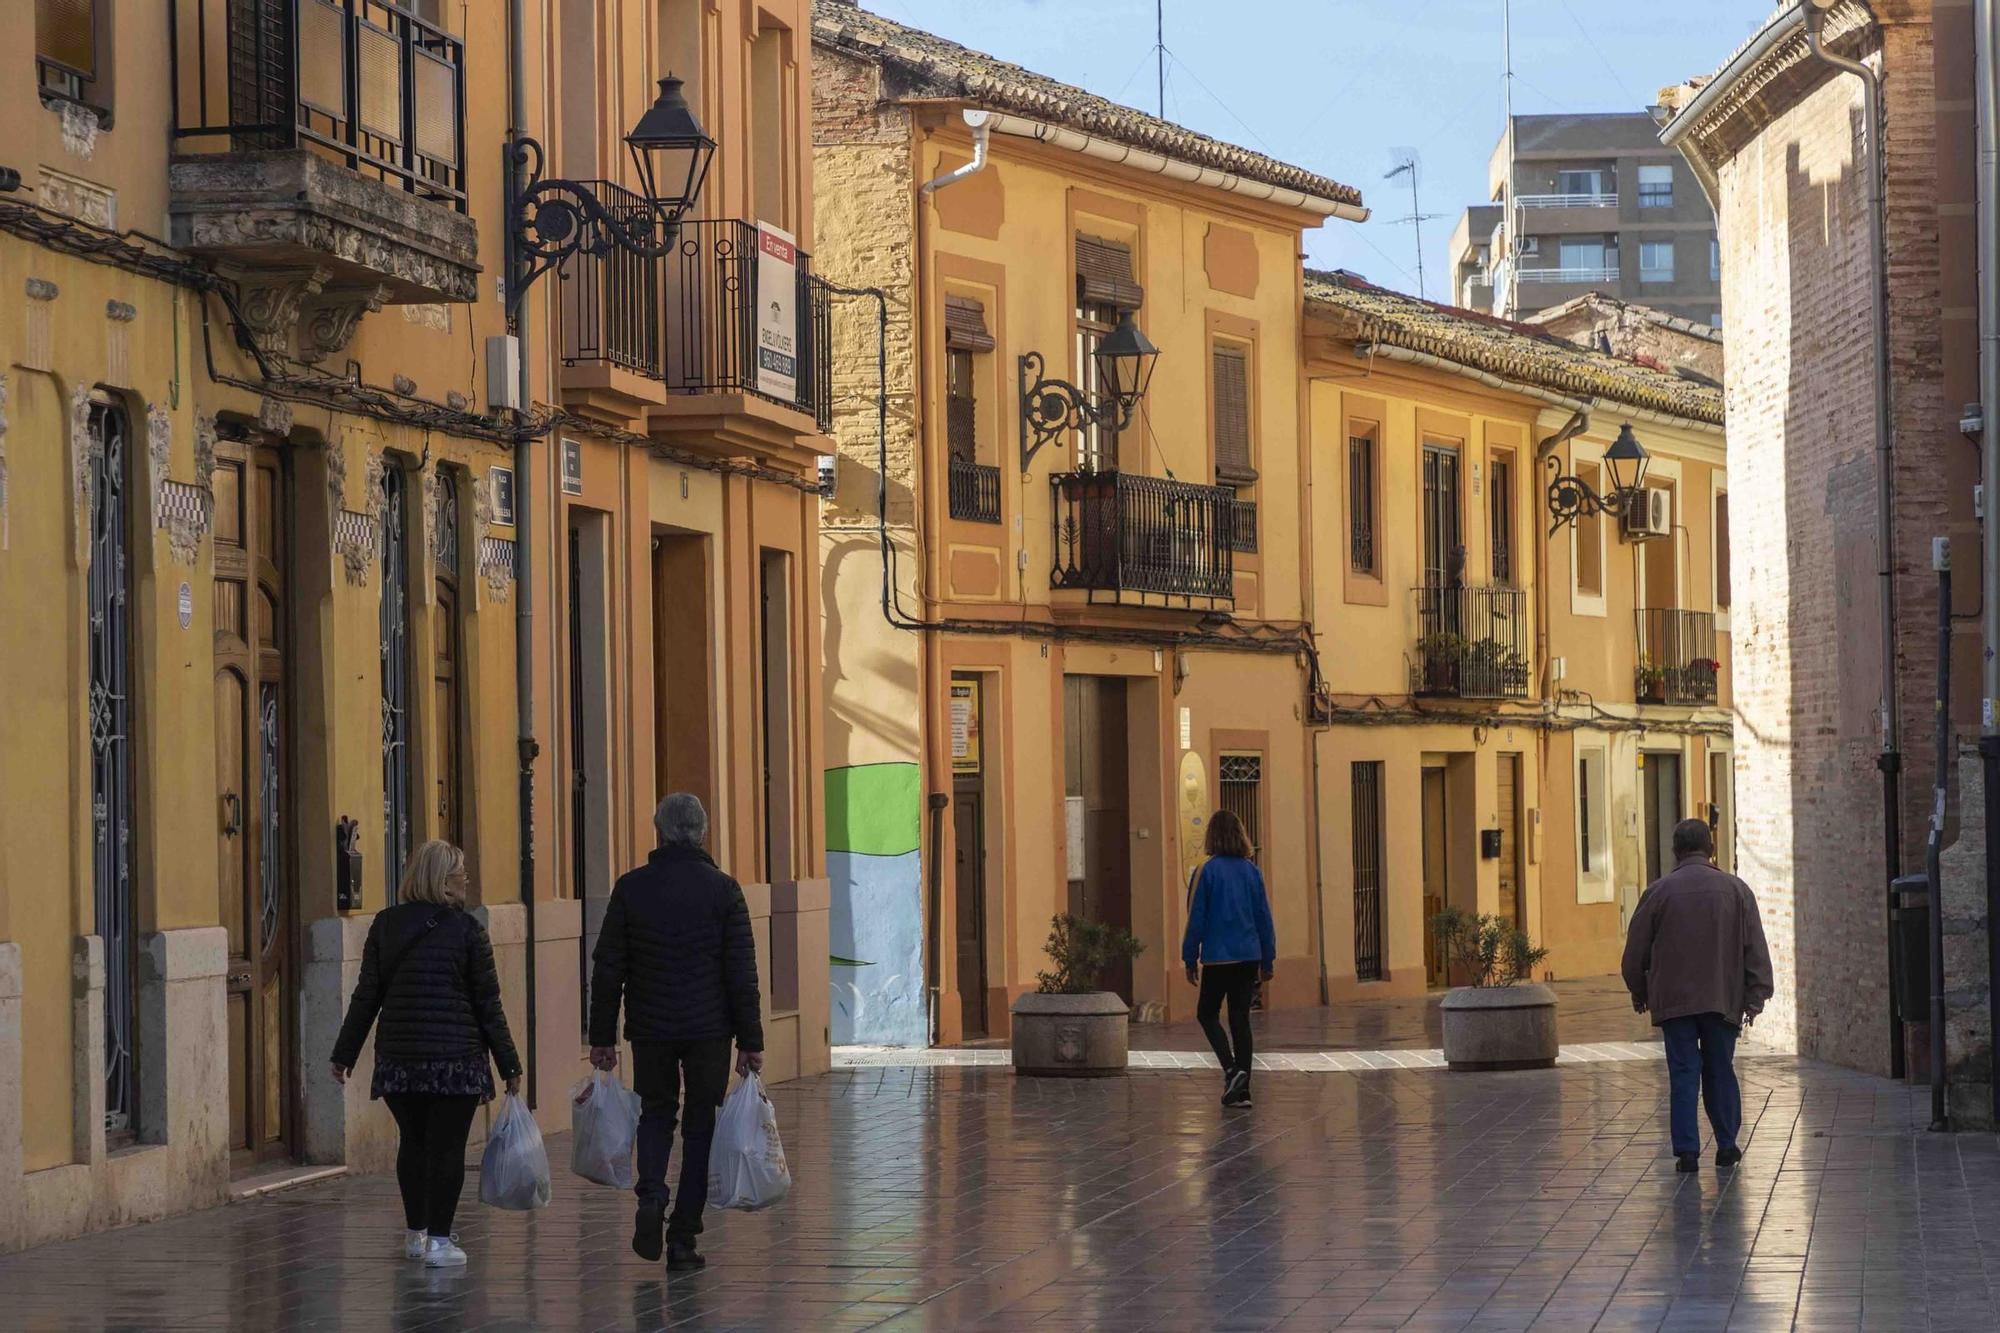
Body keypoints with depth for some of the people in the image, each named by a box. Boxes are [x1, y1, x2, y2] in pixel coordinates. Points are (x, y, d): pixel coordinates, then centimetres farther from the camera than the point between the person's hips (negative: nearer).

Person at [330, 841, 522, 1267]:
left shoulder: (385, 925, 5)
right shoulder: (466, 929, -5)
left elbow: (367, 995, 5)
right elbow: (487, 1003, -3)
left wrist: (345, 1053, 12)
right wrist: (508, 1063, 2)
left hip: (398, 1056, 4)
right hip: (456, 1057, -4)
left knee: (412, 1141, 16)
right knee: (447, 1147, 0)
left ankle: (416, 1232, 25)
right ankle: (438, 1240, -2)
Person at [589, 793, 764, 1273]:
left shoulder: (631, 889, -2)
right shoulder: (722, 890, -4)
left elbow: (607, 968, 1)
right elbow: (742, 973, -5)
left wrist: (602, 1036, 8)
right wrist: (751, 1041, -1)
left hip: (650, 1027, 1)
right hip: (709, 1029, -1)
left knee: (655, 1112, 20)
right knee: (700, 1125, 8)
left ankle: (651, 1198, -7)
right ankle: (683, 1238, 6)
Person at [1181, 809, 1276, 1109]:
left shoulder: (1207, 871, -10)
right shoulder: (1251, 871, 3)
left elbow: (1196, 918, -7)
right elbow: (1264, 917, 8)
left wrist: (1190, 959, 1)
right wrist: (1268, 958, 15)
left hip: (1218, 958, -4)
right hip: (1249, 957, 4)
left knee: (1207, 1014, 10)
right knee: (1240, 1018, 9)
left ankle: (1232, 1069, -12)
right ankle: (1241, 1089, 8)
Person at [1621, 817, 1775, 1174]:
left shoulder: (1659, 892, -1)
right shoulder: (1735, 890, 2)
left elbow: (1636, 950, 5)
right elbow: (1756, 948, 2)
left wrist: (1639, 994, 18)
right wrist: (1756, 996, 5)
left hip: (1673, 999, -1)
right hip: (1722, 998, 1)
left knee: (1683, 1074, 1)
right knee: (1720, 1071, 12)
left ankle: (1687, 1151, -4)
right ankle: (1727, 1146, 15)